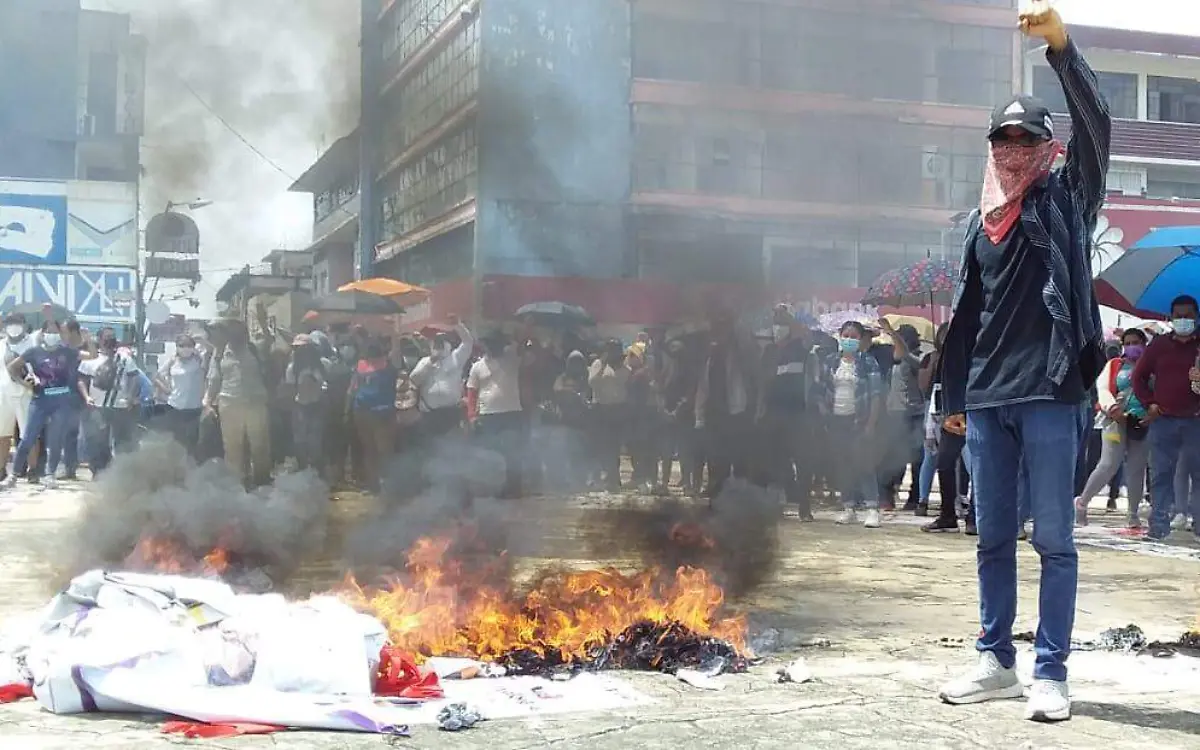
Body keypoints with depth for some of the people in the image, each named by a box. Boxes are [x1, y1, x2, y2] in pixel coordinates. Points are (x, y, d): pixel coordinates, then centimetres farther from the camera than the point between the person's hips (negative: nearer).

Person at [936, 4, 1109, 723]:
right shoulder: (983, 220, 16)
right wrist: (954, 394, 16)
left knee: (1054, 540, 0)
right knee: (993, 539, 10)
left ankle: (1051, 673, 5)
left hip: (1049, 393, -5)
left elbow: (1095, 124, -14)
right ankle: (997, 662, 19)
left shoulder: (1067, 200, 3)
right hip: (987, 398, 5)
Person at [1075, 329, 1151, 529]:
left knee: (1137, 469, 5)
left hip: (1143, 422, 2)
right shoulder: (1114, 365, 10)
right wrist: (1111, 407, -21)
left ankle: (1133, 515, 13)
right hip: (1117, 419, -2)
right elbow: (1102, 388, -2)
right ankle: (1082, 502, 2)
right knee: (1109, 465, -13)